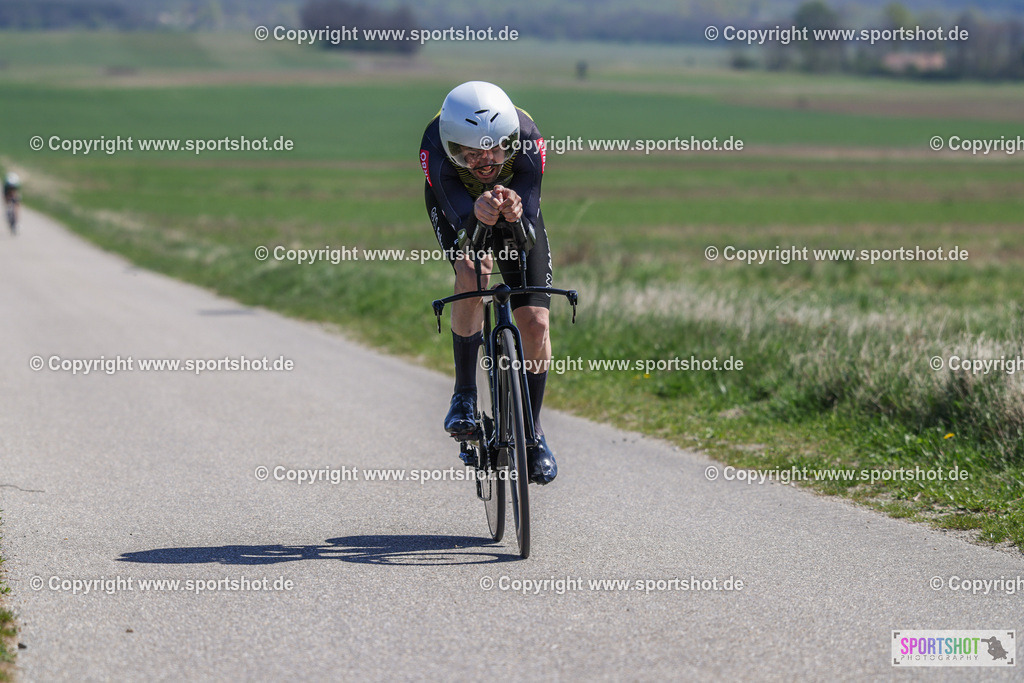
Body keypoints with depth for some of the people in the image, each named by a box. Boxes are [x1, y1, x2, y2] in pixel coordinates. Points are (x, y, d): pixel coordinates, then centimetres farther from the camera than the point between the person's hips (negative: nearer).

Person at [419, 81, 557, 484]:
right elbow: (460, 217, -47)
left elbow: (529, 234, -41)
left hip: (517, 212, 1)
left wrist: (516, 213, -63)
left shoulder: (527, 138, -38)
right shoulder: (435, 146, -40)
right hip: (457, 207, -1)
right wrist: (478, 215, -69)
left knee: (535, 323, -9)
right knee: (471, 280, -31)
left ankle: (533, 431, 10)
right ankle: (465, 395, -12)